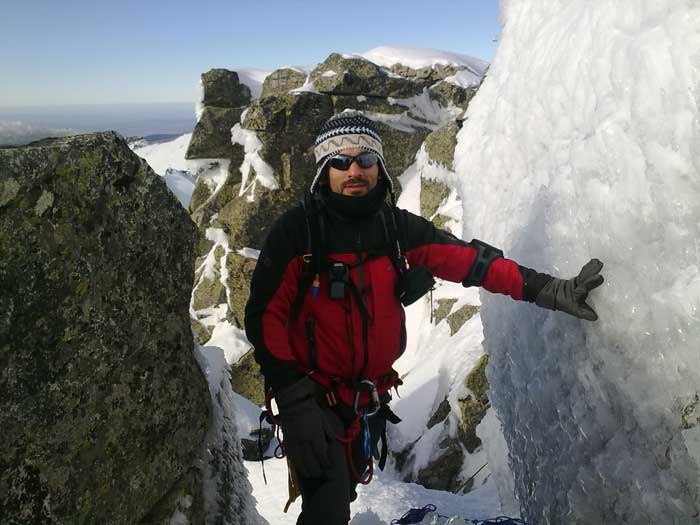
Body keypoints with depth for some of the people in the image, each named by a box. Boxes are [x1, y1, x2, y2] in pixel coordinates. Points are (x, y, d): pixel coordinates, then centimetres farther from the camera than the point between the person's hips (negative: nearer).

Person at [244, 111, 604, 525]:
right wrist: (294, 399, -21)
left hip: (371, 395, 5)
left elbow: (466, 258, -4)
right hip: (314, 397, -5)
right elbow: (266, 315, -16)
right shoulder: (298, 228, -15)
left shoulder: (396, 227, -2)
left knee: (345, 488, 25)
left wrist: (546, 289, -11)